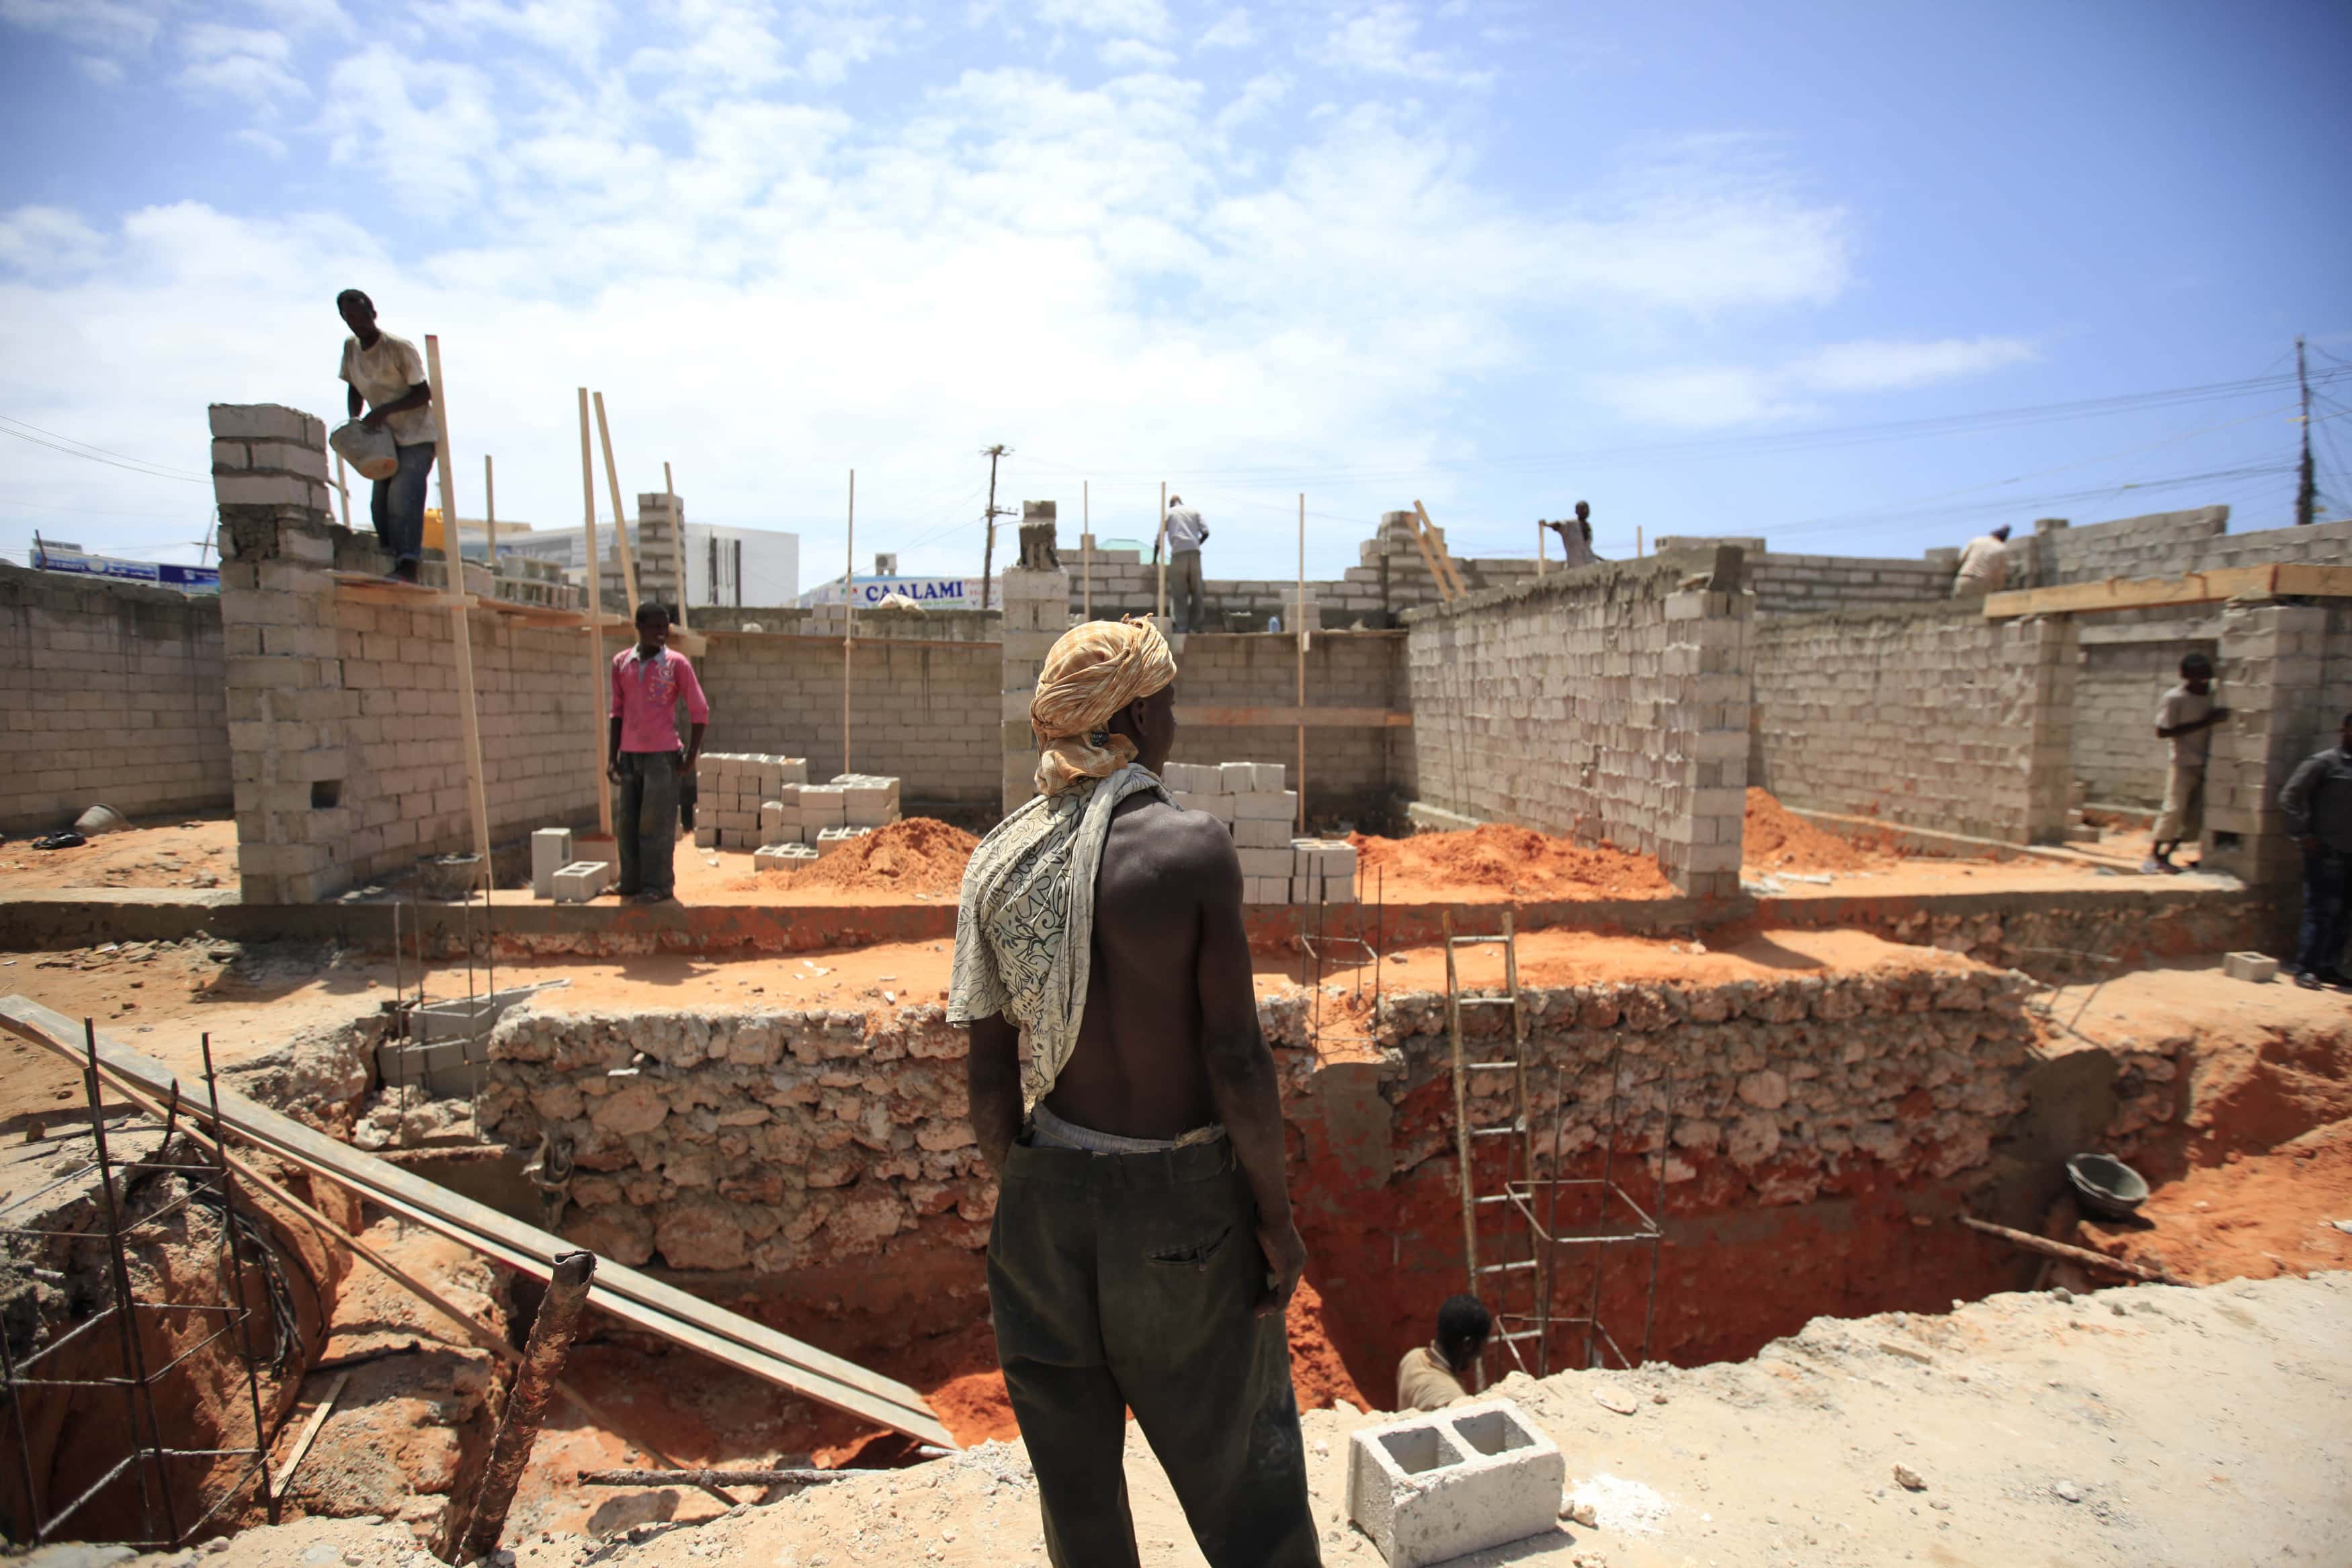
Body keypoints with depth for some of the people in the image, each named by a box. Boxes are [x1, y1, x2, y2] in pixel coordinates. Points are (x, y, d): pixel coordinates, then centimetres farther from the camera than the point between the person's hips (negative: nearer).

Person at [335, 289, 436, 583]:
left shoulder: (400, 347, -15)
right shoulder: (351, 348, 5)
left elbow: (424, 393, -16)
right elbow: (356, 389, 18)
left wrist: (384, 410, -24)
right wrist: (354, 420, 2)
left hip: (417, 435, -7)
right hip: (386, 437, 7)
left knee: (403, 495, -20)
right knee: (380, 502, 2)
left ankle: (408, 566, -25)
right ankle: (392, 561, 8)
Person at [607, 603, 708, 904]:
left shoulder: (676, 664, -4)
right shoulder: (621, 662, 8)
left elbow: (700, 711, -2)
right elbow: (618, 711, 14)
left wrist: (691, 758, -6)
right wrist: (614, 756, 11)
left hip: (662, 754, -4)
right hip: (630, 754, 5)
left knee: (656, 823, -4)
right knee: (627, 822, 9)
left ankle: (658, 885, 3)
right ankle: (631, 882, 20)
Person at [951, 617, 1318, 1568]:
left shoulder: (998, 862, -4)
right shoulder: (1191, 846, -18)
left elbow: (991, 1078, 0)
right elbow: (1235, 1058, -17)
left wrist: (1020, 1196, 14)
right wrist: (1276, 1216, -5)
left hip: (1050, 1197, 5)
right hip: (1179, 1203, -4)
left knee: (1075, 1472, 23)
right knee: (1241, 1468, 17)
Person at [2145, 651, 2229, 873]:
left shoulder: (2213, 692, 5)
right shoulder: (2174, 698, -10)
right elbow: (2163, 732, -13)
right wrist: (2203, 723, -17)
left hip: (2206, 762, 5)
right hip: (2185, 763, -5)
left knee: (2197, 814, 2)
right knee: (2175, 809, -9)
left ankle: (2166, 855, 10)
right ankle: (2154, 853, 3)